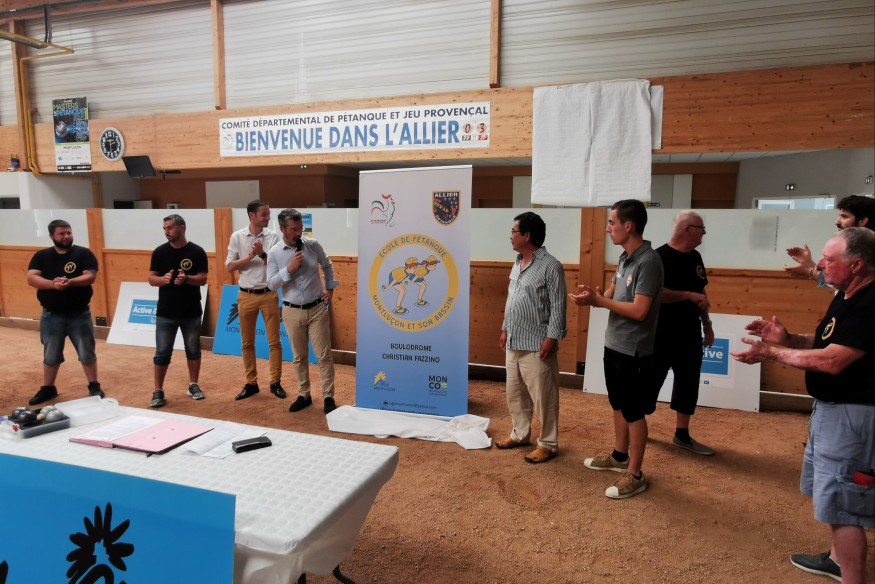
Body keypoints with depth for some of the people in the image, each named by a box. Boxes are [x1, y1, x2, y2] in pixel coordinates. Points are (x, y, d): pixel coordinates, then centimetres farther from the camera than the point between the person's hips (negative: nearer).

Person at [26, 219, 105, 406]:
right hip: (51, 315, 2)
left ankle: (94, 386, 18)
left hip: (79, 315, -2)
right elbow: (31, 278, -8)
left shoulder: (83, 253, -3)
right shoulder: (41, 256, 3)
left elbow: (90, 277, -13)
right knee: (50, 355, 13)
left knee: (87, 353, 6)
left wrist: (69, 282, -30)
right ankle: (47, 389, 27)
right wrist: (52, 283, -26)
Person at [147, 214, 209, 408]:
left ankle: (193, 385, 25)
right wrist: (163, 279, -20)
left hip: (191, 312, 0)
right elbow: (151, 279, 2)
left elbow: (203, 279, -6)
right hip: (166, 313, 1)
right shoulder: (160, 252, 0)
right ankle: (158, 391, 12)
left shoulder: (197, 252, -5)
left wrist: (186, 278, -26)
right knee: (162, 353, 3)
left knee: (193, 350, 11)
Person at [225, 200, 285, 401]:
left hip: (269, 294, -1)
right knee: (247, 343, 9)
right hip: (246, 296, 1)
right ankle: (251, 383, 21)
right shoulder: (237, 236, -1)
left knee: (274, 341, 3)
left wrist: (262, 254, -20)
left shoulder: (273, 236, -2)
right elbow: (229, 267, -2)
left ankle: (275, 382, 15)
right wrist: (250, 256, -15)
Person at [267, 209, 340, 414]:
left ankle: (328, 397, 11)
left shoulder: (313, 245, -3)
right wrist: (289, 269, -20)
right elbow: (271, 284, -7)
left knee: (324, 355, 0)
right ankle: (304, 395, 28)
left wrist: (330, 288, 10)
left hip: (317, 308, 0)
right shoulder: (274, 253, -6)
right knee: (299, 357, 12)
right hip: (292, 312, 0)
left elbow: (327, 266, 15)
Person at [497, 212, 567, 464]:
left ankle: (548, 444, 16)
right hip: (514, 343, 9)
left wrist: (552, 337, -18)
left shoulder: (550, 266, -13)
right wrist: (505, 330, 18)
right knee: (514, 393, 17)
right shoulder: (517, 263, 13)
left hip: (536, 345, -9)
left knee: (543, 397, 2)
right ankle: (520, 434, 33)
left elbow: (558, 306, -15)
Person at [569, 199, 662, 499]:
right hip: (614, 345, 9)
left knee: (634, 412, 3)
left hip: (633, 351, -9)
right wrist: (595, 296, -10)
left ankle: (635, 475, 17)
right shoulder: (625, 257, 8)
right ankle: (619, 456, 39)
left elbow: (639, 311, -26)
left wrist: (598, 300, -20)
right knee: (618, 405, 21)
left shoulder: (648, 262, -21)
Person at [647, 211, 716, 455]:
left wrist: (707, 324, 16)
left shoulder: (695, 257, 10)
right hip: (662, 334, -8)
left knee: (688, 382, 11)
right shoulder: (660, 257, -14)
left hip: (690, 333, 8)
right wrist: (689, 295, -24)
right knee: (651, 380, 2)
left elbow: (701, 293, 18)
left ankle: (682, 434, 22)